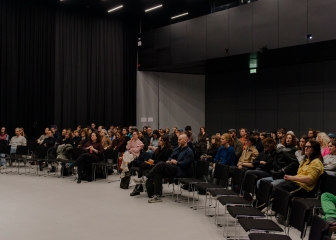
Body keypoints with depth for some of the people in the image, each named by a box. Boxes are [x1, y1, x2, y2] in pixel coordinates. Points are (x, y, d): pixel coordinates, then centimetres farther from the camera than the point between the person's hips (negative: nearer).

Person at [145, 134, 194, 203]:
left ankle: (146, 178, -16)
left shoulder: (189, 151, -1)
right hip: (173, 170, 8)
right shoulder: (177, 149, 24)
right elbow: (170, 157, 24)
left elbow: (184, 164, -11)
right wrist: (169, 161, 2)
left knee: (161, 164, -25)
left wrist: (176, 162, -4)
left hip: (180, 172, -8)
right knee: (158, 173, -20)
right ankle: (158, 196, -22)